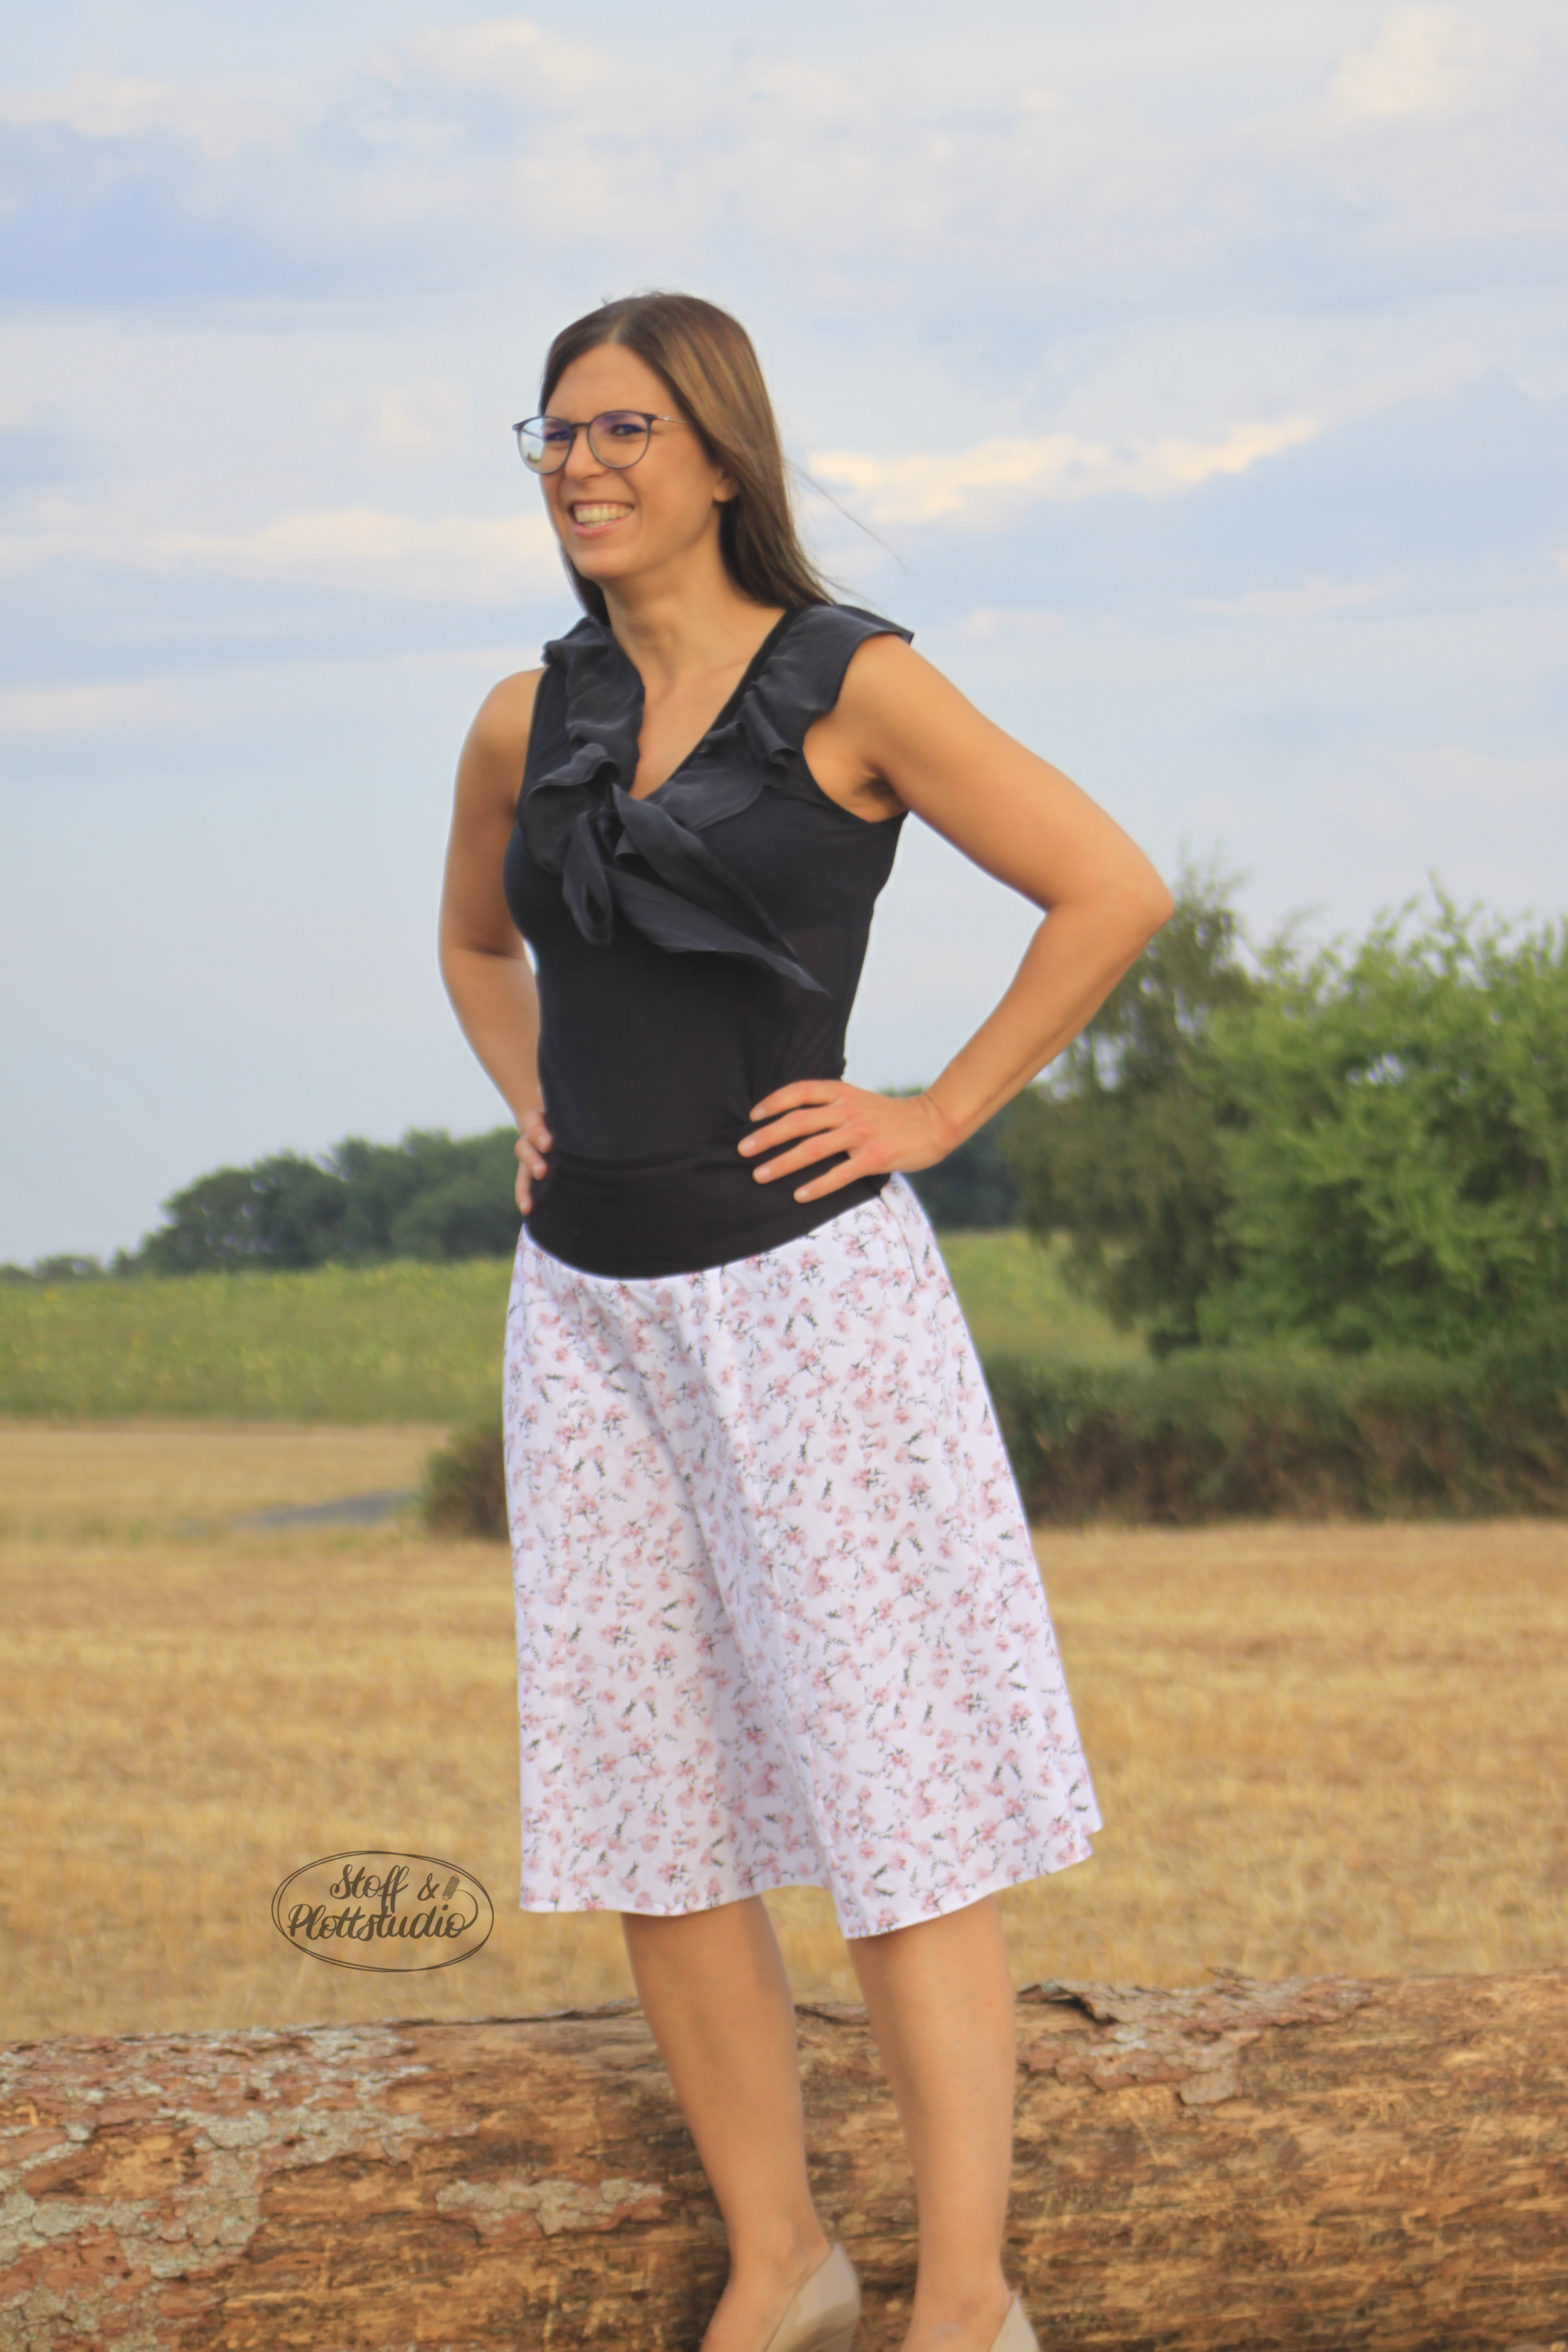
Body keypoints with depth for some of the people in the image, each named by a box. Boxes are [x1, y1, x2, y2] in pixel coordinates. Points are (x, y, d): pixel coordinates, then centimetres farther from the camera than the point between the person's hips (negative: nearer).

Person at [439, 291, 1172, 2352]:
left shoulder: (853, 687, -6)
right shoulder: (527, 725, 9)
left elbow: (1113, 889, -6)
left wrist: (936, 1116, -8)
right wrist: (535, 1109, 12)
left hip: (800, 1292, -6)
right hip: (592, 1309, 6)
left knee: (884, 1797, -5)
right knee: (647, 1823, 7)